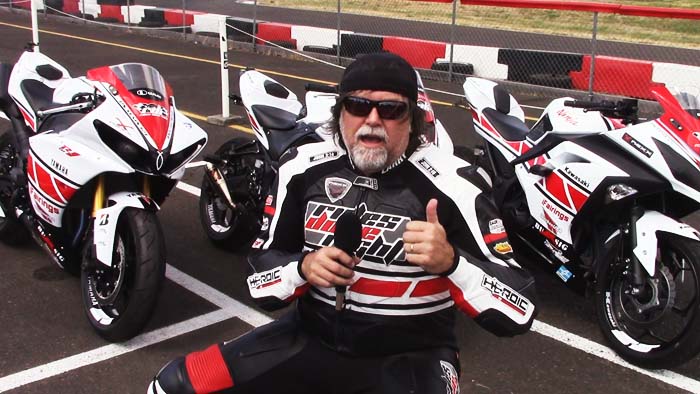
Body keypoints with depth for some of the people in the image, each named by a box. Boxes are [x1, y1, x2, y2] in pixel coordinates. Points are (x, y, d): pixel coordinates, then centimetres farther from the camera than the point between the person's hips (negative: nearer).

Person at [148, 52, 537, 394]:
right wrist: (304, 268, -16)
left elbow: (520, 311, -15)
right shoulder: (302, 169, -3)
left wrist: (450, 261, -32)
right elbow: (260, 275, 6)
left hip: (411, 355, -3)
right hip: (312, 336, 3)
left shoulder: (450, 183, -15)